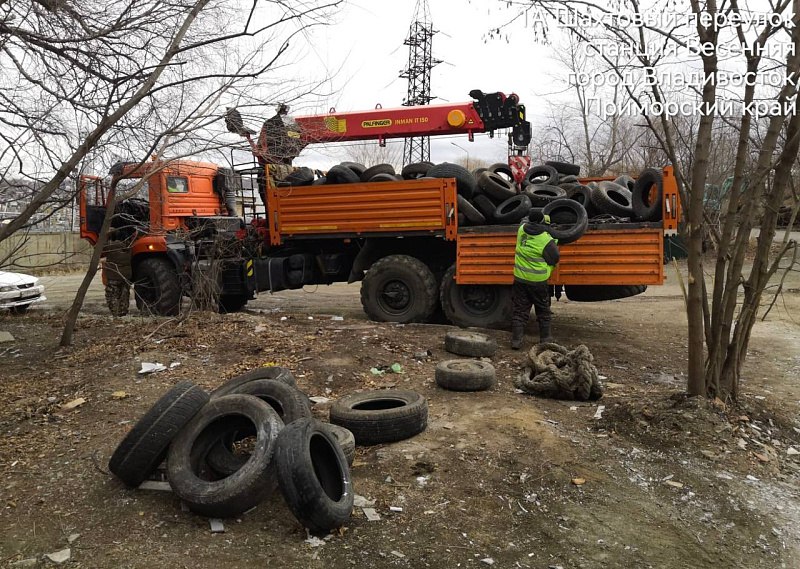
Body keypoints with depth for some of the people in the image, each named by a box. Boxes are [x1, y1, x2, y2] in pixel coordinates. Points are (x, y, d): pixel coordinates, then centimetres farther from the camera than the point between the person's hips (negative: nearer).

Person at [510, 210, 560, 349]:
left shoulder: (522, 229, -4)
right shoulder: (546, 240, -18)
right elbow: (554, 260, -8)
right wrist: (555, 245, 9)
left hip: (520, 279, 4)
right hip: (538, 281, -3)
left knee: (519, 310, 9)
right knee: (543, 310, 15)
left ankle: (516, 340, 4)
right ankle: (545, 338, 24)